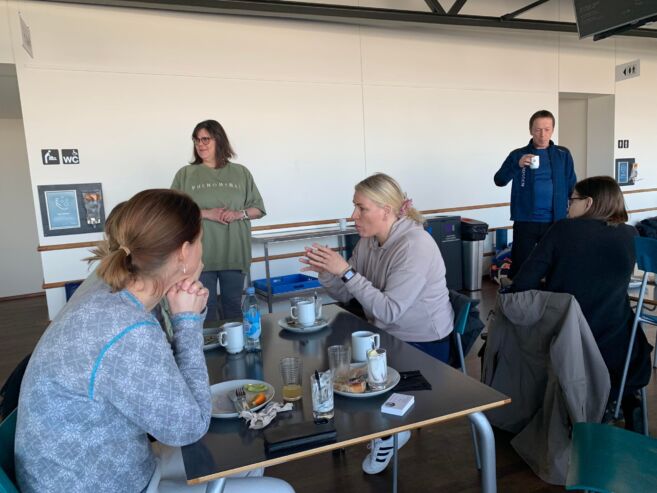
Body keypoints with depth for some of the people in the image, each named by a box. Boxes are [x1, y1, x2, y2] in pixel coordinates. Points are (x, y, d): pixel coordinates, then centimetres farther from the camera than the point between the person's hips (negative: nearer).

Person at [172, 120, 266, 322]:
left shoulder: (240, 172, 7)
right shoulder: (185, 174, 3)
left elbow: (258, 209, 9)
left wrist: (239, 214, -10)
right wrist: (205, 213, -14)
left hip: (234, 253, 2)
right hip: (200, 255, -1)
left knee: (233, 306, 12)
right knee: (205, 307, 5)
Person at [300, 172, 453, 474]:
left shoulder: (415, 246, -25)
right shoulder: (368, 240, -2)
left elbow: (389, 311, -30)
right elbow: (345, 296, 1)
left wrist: (346, 271, -32)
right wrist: (326, 272, -20)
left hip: (423, 345, -7)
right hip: (386, 335, 8)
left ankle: (389, 432, 17)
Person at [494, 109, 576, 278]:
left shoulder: (563, 155, 6)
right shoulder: (518, 155, 1)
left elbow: (572, 187, 8)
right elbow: (499, 181, -9)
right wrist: (517, 165, -26)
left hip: (555, 221, 2)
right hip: (525, 221, -1)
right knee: (520, 266, 2)